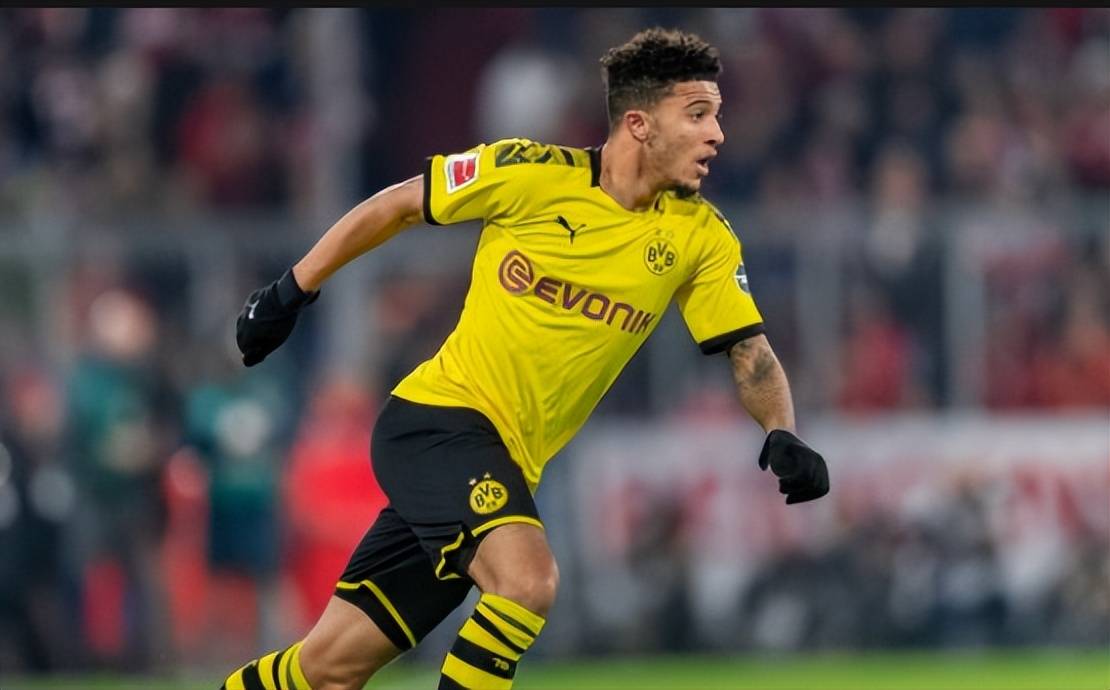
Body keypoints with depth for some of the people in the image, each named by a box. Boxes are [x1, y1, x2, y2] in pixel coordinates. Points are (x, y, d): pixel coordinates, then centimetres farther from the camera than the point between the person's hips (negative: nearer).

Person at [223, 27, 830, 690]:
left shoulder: (699, 234, -1)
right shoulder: (531, 173, -10)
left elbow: (749, 349, 2)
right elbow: (397, 206, 2)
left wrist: (782, 435, -18)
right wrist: (293, 290, 7)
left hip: (509, 462, 4)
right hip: (438, 414, -4)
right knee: (529, 579, -30)